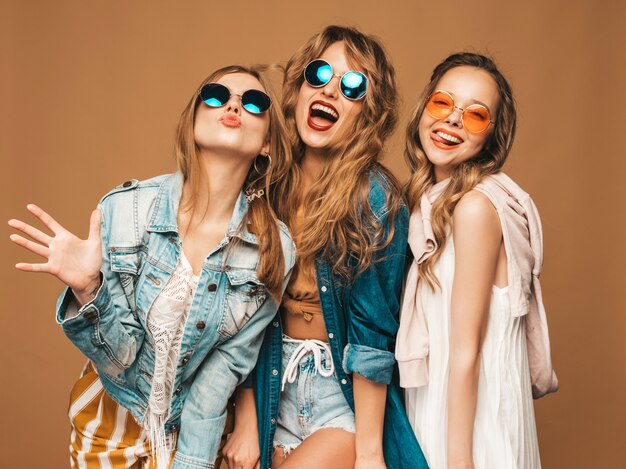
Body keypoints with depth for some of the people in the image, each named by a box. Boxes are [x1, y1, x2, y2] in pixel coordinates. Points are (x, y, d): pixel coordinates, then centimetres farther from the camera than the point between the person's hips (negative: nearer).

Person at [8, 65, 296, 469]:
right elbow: (120, 361, -17)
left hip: (199, 430, 0)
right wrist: (87, 289, -33)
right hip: (111, 418, 0)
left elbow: (225, 370, -11)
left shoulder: (276, 250, -17)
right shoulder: (124, 208, -20)